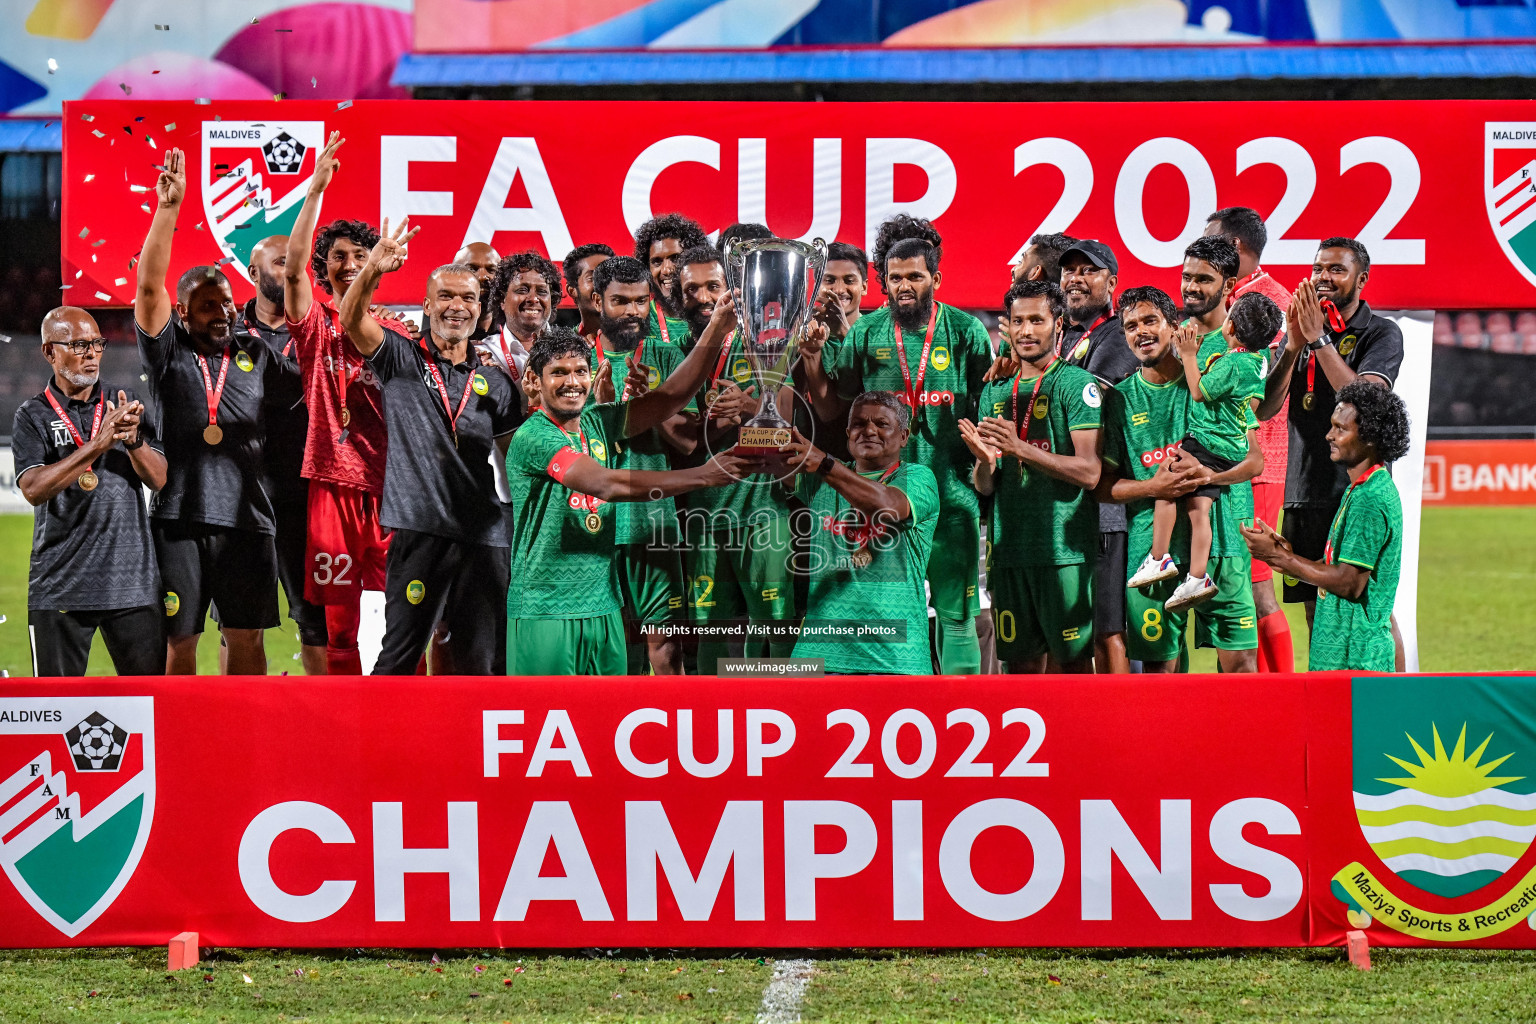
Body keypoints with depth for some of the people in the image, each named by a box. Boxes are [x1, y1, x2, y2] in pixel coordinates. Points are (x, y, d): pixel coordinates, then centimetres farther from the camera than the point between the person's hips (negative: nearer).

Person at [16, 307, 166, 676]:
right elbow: (33, 489, -14)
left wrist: (133, 440, -17)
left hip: (133, 581, 2)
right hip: (60, 587, -2)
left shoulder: (125, 403, 11)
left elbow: (158, 479, 4)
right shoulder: (33, 416, 2)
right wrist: (98, 444, -22)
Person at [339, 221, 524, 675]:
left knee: (481, 662, 4)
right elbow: (352, 319, -9)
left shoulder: (494, 382, 14)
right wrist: (373, 269, -27)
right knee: (399, 655, -5)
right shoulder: (402, 360, 6)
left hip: (483, 536, 3)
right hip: (419, 530, -3)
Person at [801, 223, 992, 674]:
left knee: (955, 612, 0)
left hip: (951, 491, -1)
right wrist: (813, 362, -3)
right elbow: (832, 411, 11)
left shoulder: (965, 330, 3)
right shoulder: (865, 333, 7)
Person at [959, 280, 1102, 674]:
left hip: (1065, 548, -5)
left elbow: (1090, 472, -13)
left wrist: (1021, 449, -21)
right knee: (1021, 662, 8)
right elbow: (984, 487, 14)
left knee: (1074, 659, -4)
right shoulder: (995, 392, 15)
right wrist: (984, 460, -9)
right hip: (1008, 548, 5)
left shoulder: (1077, 385, -3)